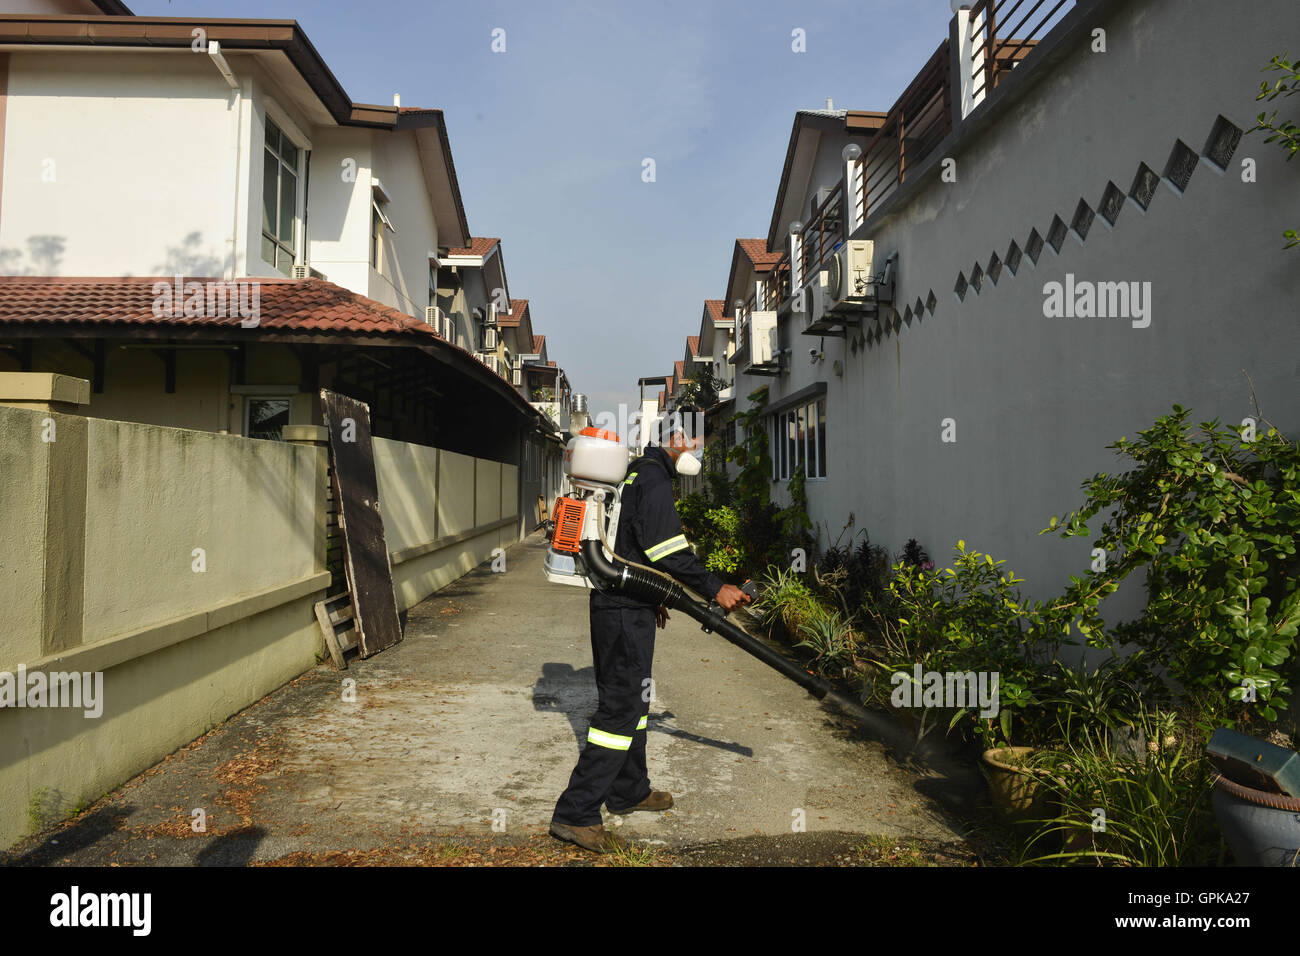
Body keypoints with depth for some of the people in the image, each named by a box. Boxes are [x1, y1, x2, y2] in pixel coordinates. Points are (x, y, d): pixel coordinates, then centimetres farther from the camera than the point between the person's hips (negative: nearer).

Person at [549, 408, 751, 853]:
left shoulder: (638, 473, 18)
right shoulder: (654, 479, -15)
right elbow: (668, 550, -23)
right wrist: (714, 588, -19)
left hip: (615, 603, 11)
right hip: (626, 611, -11)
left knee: (631, 699, 19)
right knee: (621, 706, -7)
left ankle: (630, 791, 33)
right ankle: (576, 814, -3)